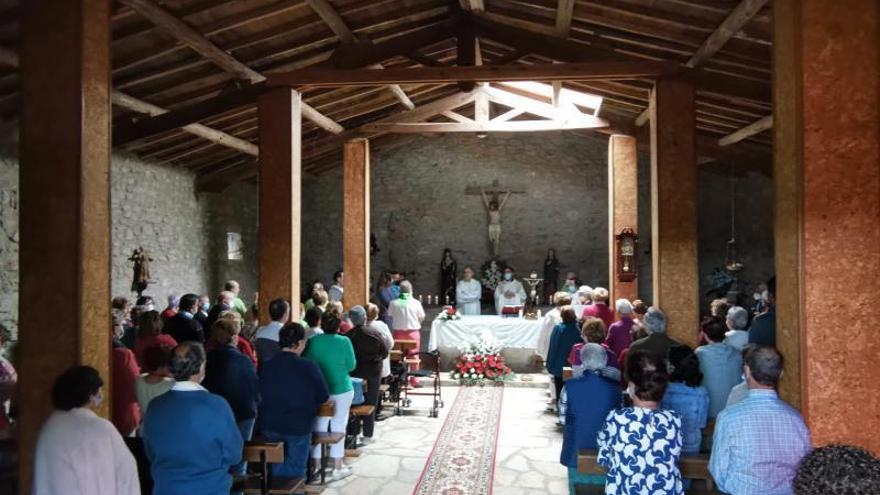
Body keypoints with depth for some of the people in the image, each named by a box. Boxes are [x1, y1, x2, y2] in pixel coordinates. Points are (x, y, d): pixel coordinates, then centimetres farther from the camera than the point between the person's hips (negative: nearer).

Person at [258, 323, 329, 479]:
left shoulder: (265, 366, -7)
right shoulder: (309, 367, -14)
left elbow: (259, 397, 7)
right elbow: (323, 397, -4)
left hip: (269, 428, 3)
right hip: (299, 427, -3)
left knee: (277, 468, 23)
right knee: (296, 471, 15)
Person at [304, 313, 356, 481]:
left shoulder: (313, 341, -4)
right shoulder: (344, 341, -10)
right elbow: (351, 366, -5)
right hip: (341, 390, -2)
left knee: (319, 427, 11)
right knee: (338, 428, 5)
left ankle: (316, 466, 17)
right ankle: (337, 468, 10)